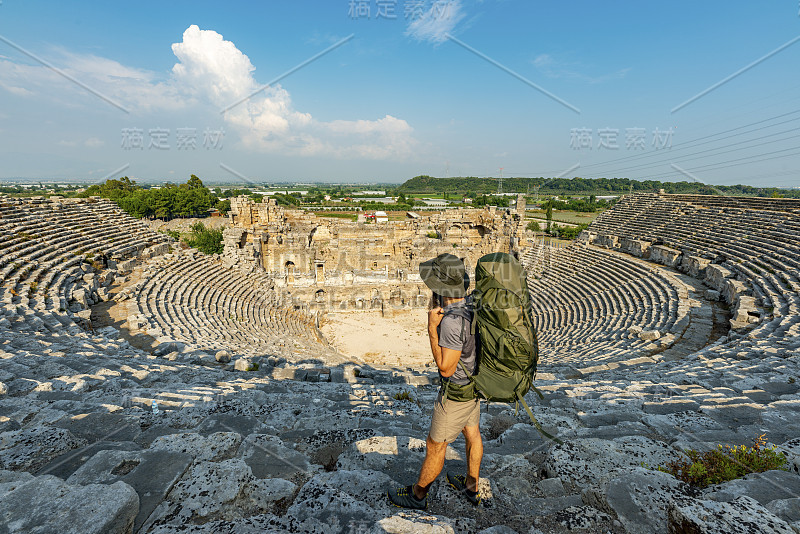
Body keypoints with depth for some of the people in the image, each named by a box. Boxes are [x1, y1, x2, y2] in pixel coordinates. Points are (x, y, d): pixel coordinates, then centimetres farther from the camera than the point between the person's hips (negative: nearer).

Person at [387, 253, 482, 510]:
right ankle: (471, 486, 47)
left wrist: (432, 328, -30)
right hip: (474, 380, 9)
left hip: (458, 392, -9)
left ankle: (417, 494, 35)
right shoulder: (472, 303, -10)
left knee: (435, 445, 12)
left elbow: (445, 369, -28)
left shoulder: (453, 322, -37)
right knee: (471, 433, 25)